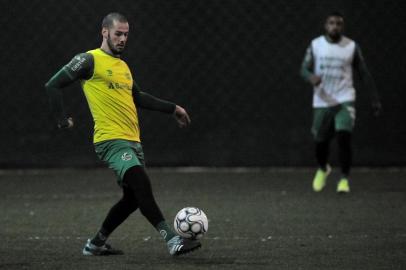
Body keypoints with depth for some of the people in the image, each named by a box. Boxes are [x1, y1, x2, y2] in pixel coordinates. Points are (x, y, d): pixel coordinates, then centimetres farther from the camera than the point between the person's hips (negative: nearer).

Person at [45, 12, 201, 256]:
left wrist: (172, 108, 31)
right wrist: (63, 120, -6)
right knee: (141, 184, -24)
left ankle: (96, 244, 25)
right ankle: (173, 240, -31)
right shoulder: (90, 60, -3)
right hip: (111, 140, -9)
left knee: (133, 198, 10)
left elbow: (138, 97, 33)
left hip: (133, 141, 9)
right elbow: (53, 86, -3)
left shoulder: (123, 66, 20)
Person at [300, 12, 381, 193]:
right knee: (321, 142, 10)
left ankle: (344, 179, -6)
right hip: (322, 102, 2)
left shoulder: (352, 47, 0)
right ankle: (323, 169, 42)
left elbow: (364, 74, 5)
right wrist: (311, 77, -25)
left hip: (344, 100, -1)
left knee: (344, 137, -18)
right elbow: (304, 69, -1)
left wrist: (375, 98, 2)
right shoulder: (315, 45, 1)